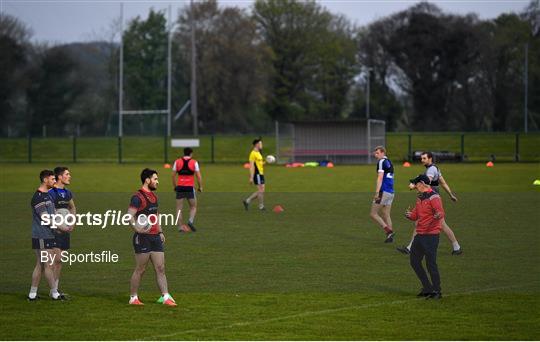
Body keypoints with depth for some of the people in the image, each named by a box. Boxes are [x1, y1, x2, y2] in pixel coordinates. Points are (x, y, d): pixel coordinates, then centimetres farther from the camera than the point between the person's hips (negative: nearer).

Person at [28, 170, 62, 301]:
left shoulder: (48, 194, 15)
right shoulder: (38, 198, -15)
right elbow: (45, 218, -17)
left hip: (49, 235, 9)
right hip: (42, 237, -9)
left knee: (40, 265, 11)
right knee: (49, 265, -4)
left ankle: (32, 294, 14)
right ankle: (54, 293, 1)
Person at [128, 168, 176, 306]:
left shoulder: (154, 196, 16)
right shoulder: (138, 197, -11)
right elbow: (129, 216, -19)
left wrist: (160, 232, 18)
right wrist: (137, 228, -33)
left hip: (155, 238, 8)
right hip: (143, 238, -8)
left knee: (160, 268, 3)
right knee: (140, 269, 0)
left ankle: (166, 297, 3)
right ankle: (133, 298, 11)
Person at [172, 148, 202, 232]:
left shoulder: (177, 162, 5)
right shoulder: (194, 162, -1)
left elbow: (173, 175, 5)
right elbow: (198, 176, -4)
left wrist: (174, 186, 15)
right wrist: (200, 187, 7)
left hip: (180, 187, 2)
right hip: (190, 187, -2)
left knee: (179, 208, 7)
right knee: (193, 207, 11)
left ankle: (180, 226, 2)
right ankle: (191, 221, -12)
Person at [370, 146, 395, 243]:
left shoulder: (381, 162, -10)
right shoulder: (389, 162, 18)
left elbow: (380, 178, -18)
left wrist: (377, 193, -23)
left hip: (383, 192, -9)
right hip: (391, 192, 9)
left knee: (373, 214, -4)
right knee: (386, 215, 13)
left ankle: (389, 231, -14)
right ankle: (390, 236, 8)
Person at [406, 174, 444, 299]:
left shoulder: (433, 197, -13)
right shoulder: (420, 198, 16)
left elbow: (441, 213, -24)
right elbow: (416, 215, 18)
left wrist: (438, 216, -47)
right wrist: (410, 215, -4)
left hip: (431, 235, -10)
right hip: (420, 235, 10)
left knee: (431, 263, -7)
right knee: (414, 261, 13)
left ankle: (437, 291, 2)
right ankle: (428, 288, 21)